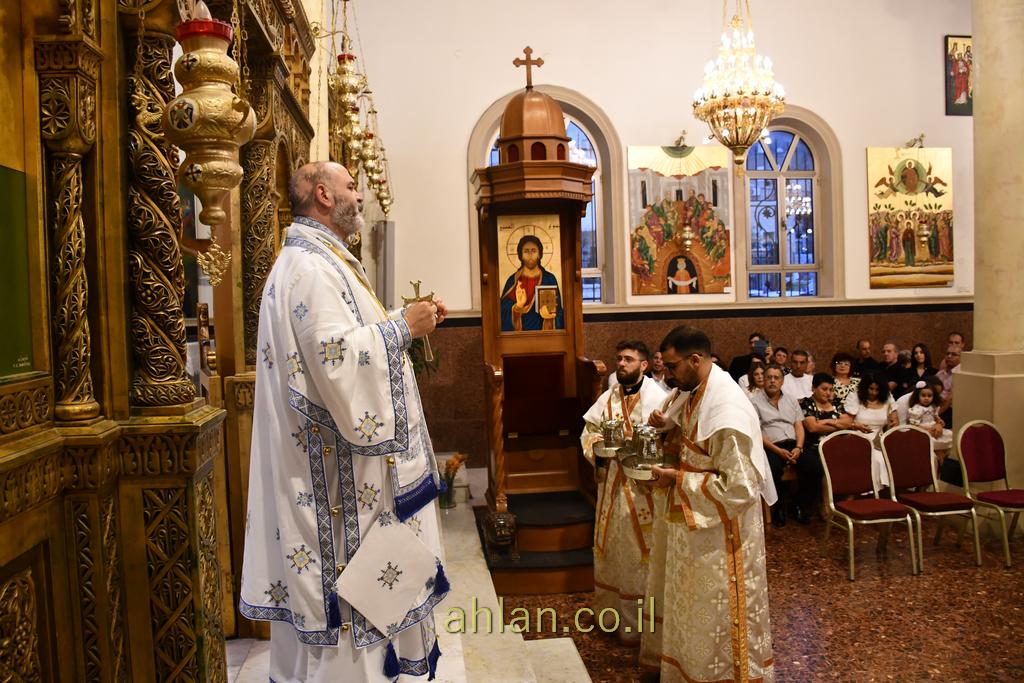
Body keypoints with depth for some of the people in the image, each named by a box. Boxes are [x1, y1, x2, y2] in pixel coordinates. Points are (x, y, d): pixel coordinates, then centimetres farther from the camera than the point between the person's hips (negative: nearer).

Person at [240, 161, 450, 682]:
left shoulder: (322, 260, 16)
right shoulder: (309, 267, -18)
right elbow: (337, 358, -28)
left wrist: (411, 322, 11)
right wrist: (402, 327, -17)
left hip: (340, 451, 11)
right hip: (335, 467, -11)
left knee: (350, 574, 18)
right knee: (345, 580, 0)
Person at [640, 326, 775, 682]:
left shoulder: (728, 409, -28)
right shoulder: (693, 394, 0)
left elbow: (739, 487, -28)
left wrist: (678, 479, -21)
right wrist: (669, 427, -3)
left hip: (720, 528, -9)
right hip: (691, 518, 9)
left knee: (717, 617, 9)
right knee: (691, 606, 24)